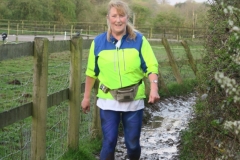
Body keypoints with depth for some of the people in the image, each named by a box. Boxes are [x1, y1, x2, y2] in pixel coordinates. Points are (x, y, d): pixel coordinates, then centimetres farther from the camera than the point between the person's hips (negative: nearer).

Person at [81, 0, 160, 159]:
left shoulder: (139, 40, -3)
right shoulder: (98, 42, 0)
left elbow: (151, 66, -5)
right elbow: (91, 72, 8)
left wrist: (154, 88, -23)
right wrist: (86, 97, 12)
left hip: (134, 100, 0)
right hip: (108, 100, 0)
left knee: (133, 143, 11)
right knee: (109, 142, -2)